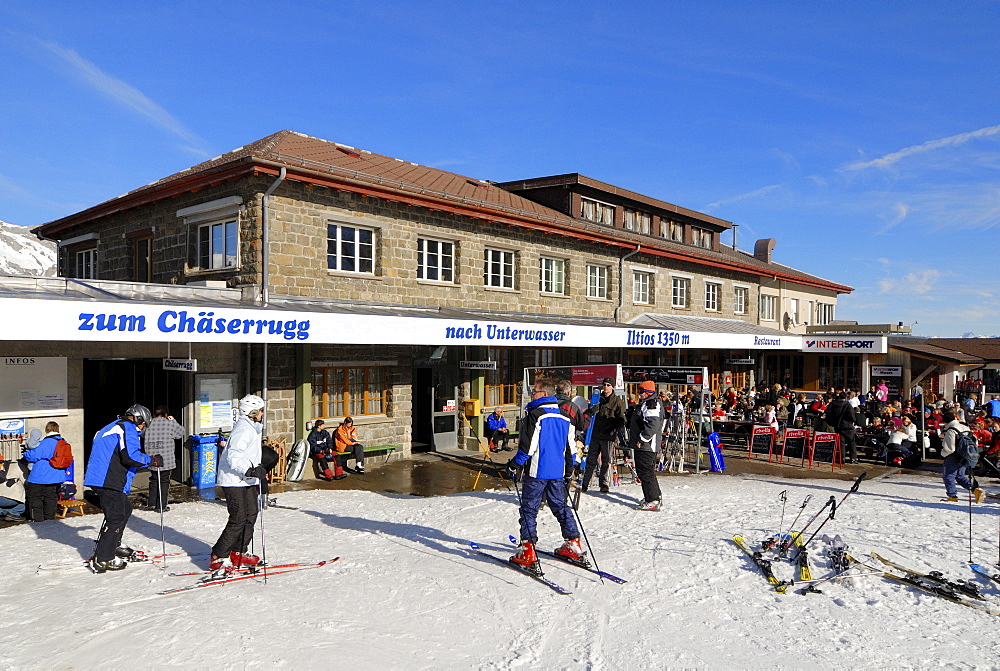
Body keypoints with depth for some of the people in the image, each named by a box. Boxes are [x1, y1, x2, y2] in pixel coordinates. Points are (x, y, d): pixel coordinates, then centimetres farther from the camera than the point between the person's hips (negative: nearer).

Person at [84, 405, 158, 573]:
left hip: (99, 480, 10)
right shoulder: (127, 428, -7)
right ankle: (102, 559, -6)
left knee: (125, 510, 20)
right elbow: (130, 456, -18)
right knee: (117, 518, -6)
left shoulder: (112, 427, 25)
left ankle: (111, 546, 26)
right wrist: (151, 460, -5)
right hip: (108, 482, -10)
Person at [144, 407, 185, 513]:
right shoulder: (170, 423, -7)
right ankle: (161, 506, 9)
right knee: (164, 481, 6)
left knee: (154, 480, 18)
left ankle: (151, 504, 21)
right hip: (166, 459, -3)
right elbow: (181, 433, 7)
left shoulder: (148, 424, 1)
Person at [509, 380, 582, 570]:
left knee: (529, 509, -1)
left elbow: (528, 445, -17)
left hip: (537, 471, -7)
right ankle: (573, 545, 22)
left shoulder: (536, 415, -12)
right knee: (561, 506, 18)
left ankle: (528, 552, -3)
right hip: (558, 472, 7)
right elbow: (571, 447, 15)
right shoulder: (565, 418, 10)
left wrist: (516, 463, -5)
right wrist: (568, 472, 23)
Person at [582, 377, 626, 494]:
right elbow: (591, 412, 25)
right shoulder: (599, 398, 13)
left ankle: (605, 484, 14)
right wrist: (591, 410, 2)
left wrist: (615, 428, -17)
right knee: (591, 459, 7)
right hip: (596, 434, 5)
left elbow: (621, 419, -4)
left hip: (608, 436, -5)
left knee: (606, 460, 4)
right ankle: (585, 484, 12)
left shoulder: (617, 401, -3)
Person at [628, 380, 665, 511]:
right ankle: (654, 496, 30)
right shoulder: (646, 403, 19)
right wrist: (639, 440, 25)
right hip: (645, 445, 11)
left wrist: (642, 439, -23)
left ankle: (653, 501, -8)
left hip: (646, 446, -11)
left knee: (645, 472, -10)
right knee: (648, 471, 19)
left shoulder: (651, 404, -16)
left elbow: (652, 425, -27)